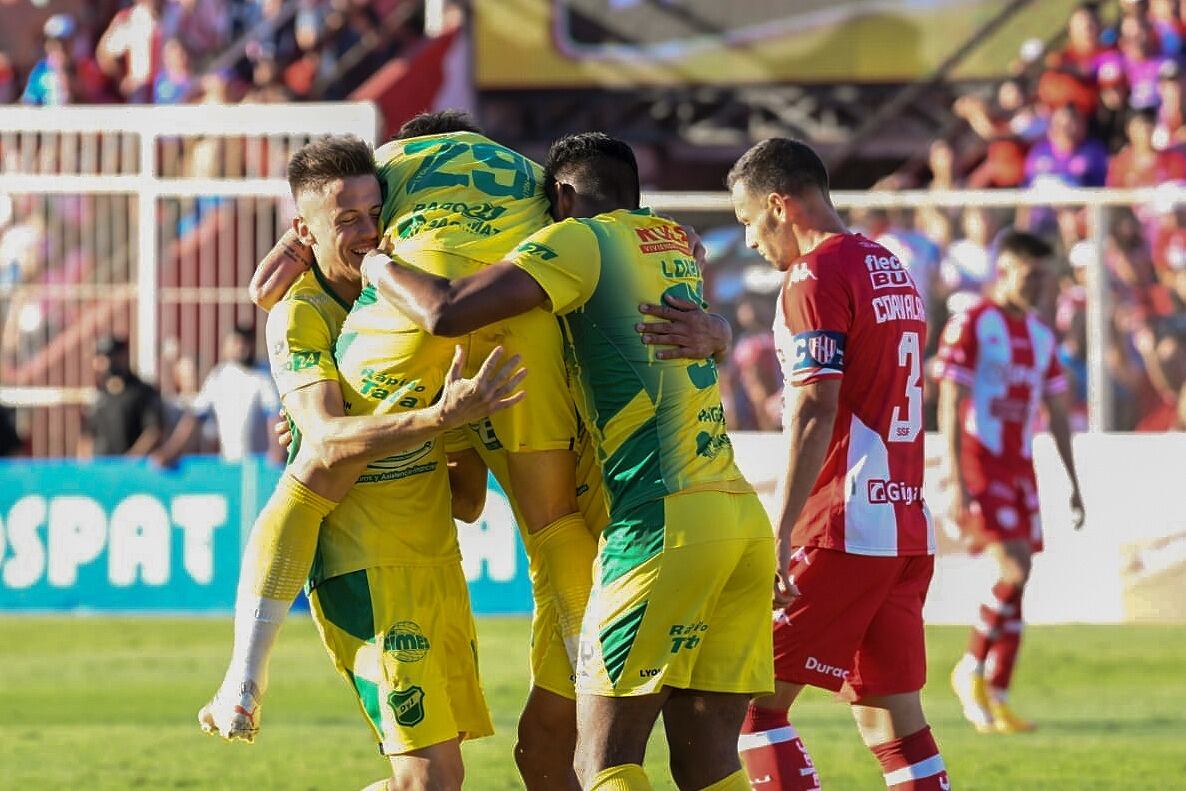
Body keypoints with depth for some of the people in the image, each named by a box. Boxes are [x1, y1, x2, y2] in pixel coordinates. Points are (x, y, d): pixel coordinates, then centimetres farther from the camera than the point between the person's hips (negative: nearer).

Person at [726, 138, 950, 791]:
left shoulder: (815, 277, -9)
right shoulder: (893, 271, 17)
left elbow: (815, 413, -18)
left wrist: (780, 537, -21)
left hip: (841, 531, -8)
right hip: (908, 531, 8)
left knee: (753, 701, -3)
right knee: (893, 719, 9)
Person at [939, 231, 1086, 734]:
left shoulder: (1041, 337, 15)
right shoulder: (971, 326, -7)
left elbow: (1057, 412, 20)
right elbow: (949, 405, -12)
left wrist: (1074, 482, 16)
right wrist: (957, 482, -18)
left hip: (1021, 467, 7)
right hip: (981, 466, -7)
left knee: (1016, 585, 2)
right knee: (1015, 569, -19)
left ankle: (996, 697, 5)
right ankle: (971, 669, -3)